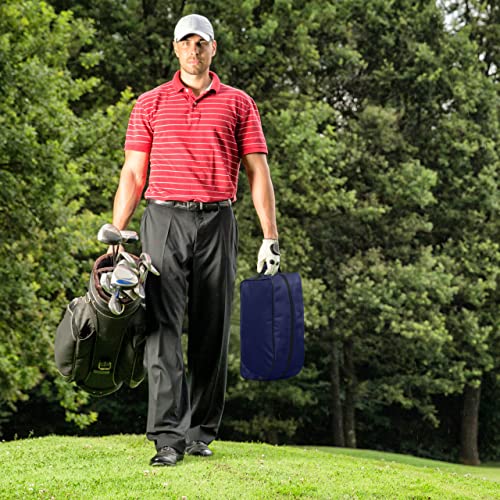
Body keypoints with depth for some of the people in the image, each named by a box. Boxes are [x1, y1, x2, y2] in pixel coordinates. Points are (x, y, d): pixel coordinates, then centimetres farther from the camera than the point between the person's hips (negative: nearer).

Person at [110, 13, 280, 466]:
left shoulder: (238, 104, 10)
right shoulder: (150, 104, 11)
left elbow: (258, 173, 8)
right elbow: (132, 174, 10)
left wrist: (270, 237, 1)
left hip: (216, 223, 1)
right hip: (164, 220, -1)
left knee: (212, 331, 3)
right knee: (162, 326, -11)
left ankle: (201, 433, 12)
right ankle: (168, 437, -14)